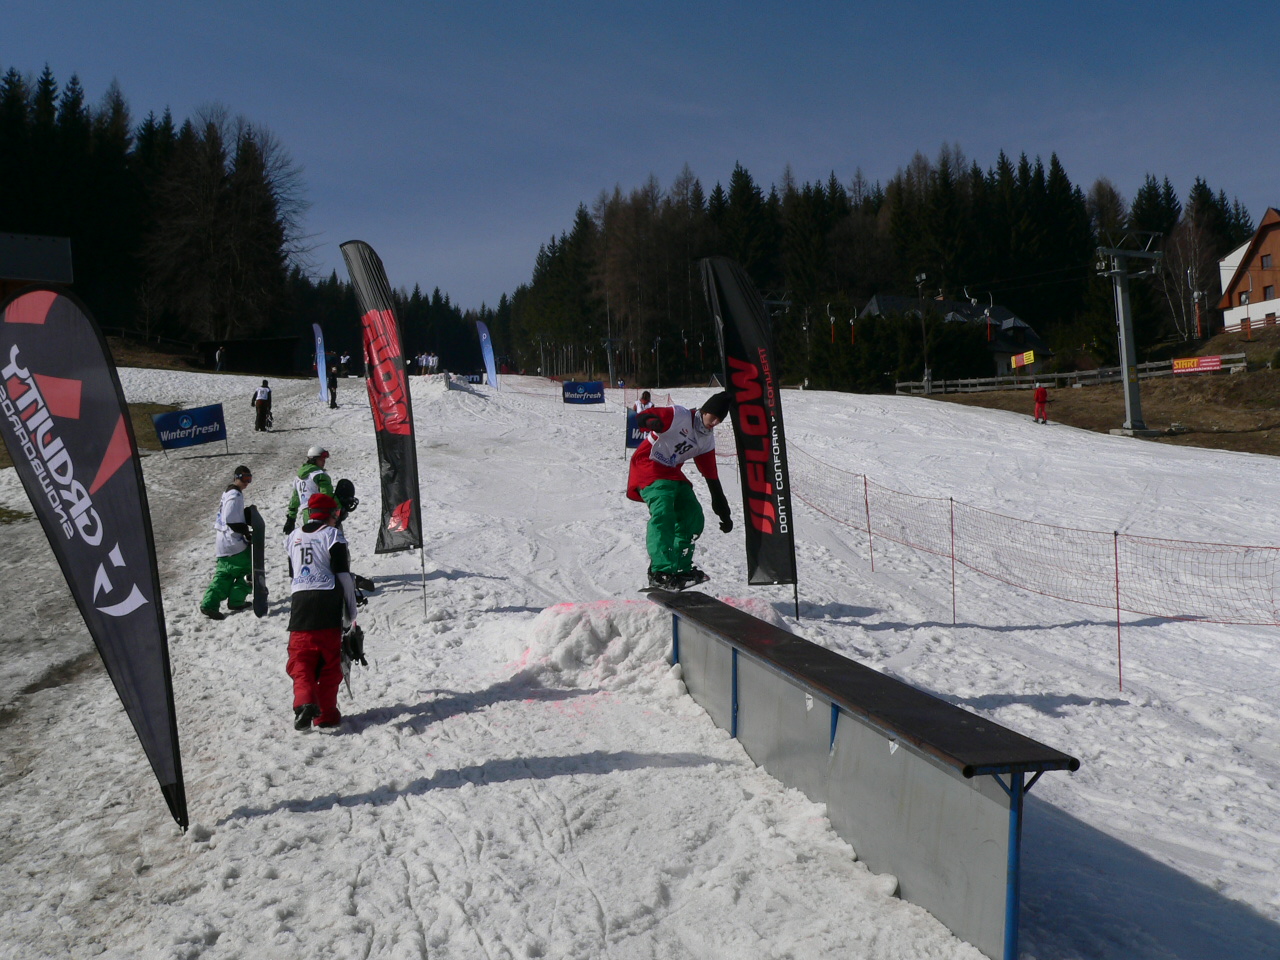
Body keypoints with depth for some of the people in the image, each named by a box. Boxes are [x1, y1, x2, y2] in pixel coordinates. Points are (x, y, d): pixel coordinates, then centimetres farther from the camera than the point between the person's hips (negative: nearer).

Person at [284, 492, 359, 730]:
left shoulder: (293, 538, 15)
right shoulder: (333, 535, 0)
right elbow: (343, 576, -4)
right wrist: (351, 615, 1)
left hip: (299, 604, 3)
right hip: (327, 605, -3)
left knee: (301, 661, 4)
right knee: (329, 663, 7)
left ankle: (304, 702, -19)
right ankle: (326, 714, 8)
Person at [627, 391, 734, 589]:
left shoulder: (707, 439, 9)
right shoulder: (679, 416, -13)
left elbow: (711, 476, 13)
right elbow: (641, 418, -25)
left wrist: (724, 513, 12)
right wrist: (653, 422, -52)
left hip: (671, 473, 9)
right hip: (647, 467, -9)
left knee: (693, 517, 2)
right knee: (663, 513, -27)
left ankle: (680, 568, 10)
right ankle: (661, 571, -32)